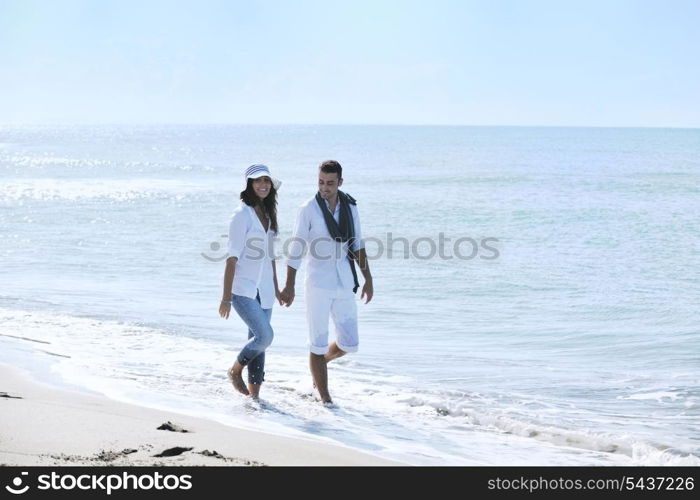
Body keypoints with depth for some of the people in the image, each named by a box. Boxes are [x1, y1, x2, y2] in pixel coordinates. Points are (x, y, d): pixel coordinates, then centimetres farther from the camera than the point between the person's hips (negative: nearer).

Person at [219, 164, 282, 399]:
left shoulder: (269, 214, 11)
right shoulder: (242, 214, -11)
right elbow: (232, 258, -14)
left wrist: (276, 288, 21)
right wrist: (226, 297, -16)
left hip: (264, 289, 7)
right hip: (244, 288, -7)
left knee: (258, 339, 8)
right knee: (265, 335, -18)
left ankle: (254, 392, 16)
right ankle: (235, 370, 7)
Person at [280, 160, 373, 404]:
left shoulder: (350, 207, 4)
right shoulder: (308, 210, -9)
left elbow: (357, 245, 12)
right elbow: (295, 250, -7)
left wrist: (368, 279, 8)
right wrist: (289, 287, -8)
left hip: (344, 285, 4)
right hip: (318, 285, -4)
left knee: (349, 344, 6)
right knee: (319, 345, 1)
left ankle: (322, 361, 37)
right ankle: (325, 399, 11)